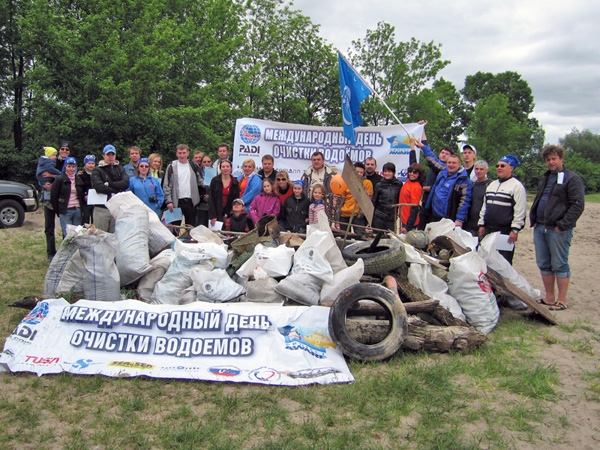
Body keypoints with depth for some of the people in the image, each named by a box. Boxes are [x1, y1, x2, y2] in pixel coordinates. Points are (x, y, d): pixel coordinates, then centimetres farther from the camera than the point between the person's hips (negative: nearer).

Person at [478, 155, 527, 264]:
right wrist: (482, 224, 15)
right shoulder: (492, 185, 16)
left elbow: (520, 211, -13)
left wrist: (515, 229, -16)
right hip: (489, 230, 7)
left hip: (505, 231, -7)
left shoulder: (517, 186, -8)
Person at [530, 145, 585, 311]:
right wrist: (534, 221, 11)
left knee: (560, 265, -1)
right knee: (544, 265, 11)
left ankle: (562, 301, 8)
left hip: (558, 230, -8)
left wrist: (562, 225, -16)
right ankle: (549, 297, 21)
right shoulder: (545, 178, 19)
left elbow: (577, 205, -12)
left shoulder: (572, 179, -6)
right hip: (540, 228, 8)